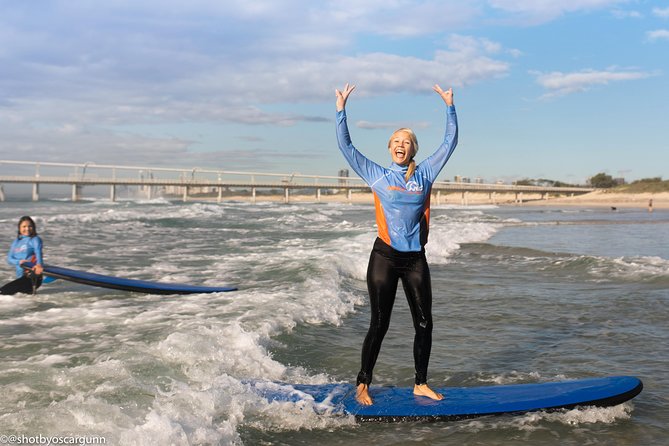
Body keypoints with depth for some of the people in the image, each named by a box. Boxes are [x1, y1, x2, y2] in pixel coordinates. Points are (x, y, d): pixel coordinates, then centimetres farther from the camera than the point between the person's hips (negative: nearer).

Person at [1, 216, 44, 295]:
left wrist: (39, 265, -44)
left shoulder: (35, 239, -3)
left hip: (33, 277, -7)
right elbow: (9, 259, 8)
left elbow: (38, 253, -22)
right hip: (21, 276, 8)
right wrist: (19, 261, -16)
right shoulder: (16, 242, 14)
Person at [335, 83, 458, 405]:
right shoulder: (376, 175, 3)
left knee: (424, 323, 5)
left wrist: (449, 106, 6)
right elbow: (345, 145, 1)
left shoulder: (425, 173, 8)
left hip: (415, 259, 3)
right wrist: (341, 109, -4)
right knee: (379, 324, -1)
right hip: (384, 257, -3)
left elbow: (450, 142, 10)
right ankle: (362, 384, 11)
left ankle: (420, 384, 19)